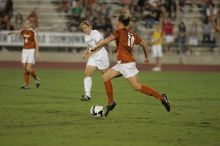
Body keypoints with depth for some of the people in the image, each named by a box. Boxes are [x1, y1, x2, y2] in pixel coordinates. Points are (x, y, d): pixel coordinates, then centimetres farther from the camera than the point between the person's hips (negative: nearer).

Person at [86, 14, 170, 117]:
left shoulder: (120, 32, -7)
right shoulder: (132, 34, 14)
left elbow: (105, 42, -7)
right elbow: (144, 44, 18)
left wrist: (93, 49, 3)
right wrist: (146, 57, 32)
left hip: (126, 63, -9)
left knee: (136, 87, -11)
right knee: (105, 77, 11)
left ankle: (161, 97, -12)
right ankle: (110, 103, 13)